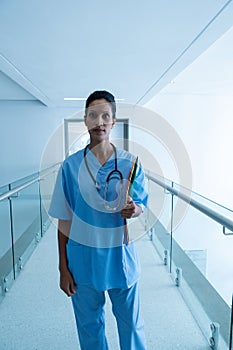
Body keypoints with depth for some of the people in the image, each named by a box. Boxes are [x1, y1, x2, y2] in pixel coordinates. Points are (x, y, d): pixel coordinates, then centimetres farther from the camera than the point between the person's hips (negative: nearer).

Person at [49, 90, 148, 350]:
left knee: (131, 323, 18)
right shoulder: (71, 165, -7)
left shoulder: (130, 163, -6)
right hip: (83, 261, 1)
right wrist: (63, 268, 0)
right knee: (89, 326, 20)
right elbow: (64, 221, -2)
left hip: (121, 257, 0)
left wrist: (134, 210, -22)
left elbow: (143, 206, 3)